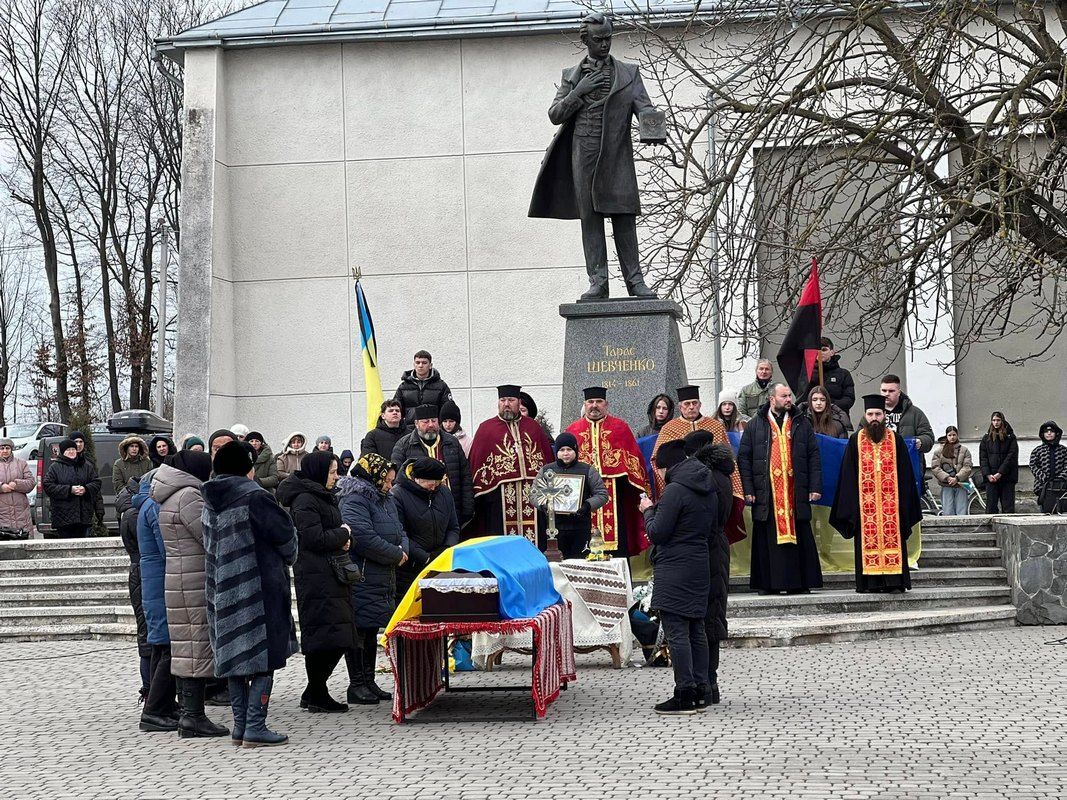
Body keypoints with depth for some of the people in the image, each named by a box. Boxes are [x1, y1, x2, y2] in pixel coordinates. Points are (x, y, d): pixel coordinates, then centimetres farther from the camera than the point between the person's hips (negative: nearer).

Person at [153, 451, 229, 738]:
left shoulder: (169, 498, 18)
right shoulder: (188, 496, -13)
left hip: (176, 581, 10)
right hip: (195, 583, -10)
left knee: (184, 646, 11)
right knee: (198, 645, -7)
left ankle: (186, 711, 14)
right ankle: (193, 715, -7)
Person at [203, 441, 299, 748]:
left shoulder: (211, 501, 8)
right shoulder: (254, 497, -14)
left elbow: (210, 544, 12)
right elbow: (285, 534, -8)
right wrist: (287, 559, 12)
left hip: (222, 590, 7)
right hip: (259, 588, -7)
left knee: (233, 658, 12)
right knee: (264, 658, -1)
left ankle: (240, 725, 16)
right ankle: (255, 726, -5)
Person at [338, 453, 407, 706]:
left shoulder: (387, 501, 17)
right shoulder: (354, 501, -15)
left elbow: (400, 533, 21)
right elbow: (365, 538, -24)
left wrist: (402, 550, -3)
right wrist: (397, 555, -14)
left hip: (383, 578, 10)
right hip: (361, 578, -10)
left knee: (371, 629, 15)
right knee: (359, 629, -5)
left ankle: (369, 682, 22)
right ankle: (357, 685, 0)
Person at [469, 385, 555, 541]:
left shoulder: (533, 427, 17)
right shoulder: (486, 429, 8)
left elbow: (548, 457, 15)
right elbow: (476, 462, 4)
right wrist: (479, 494, -4)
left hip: (533, 494, 3)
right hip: (500, 497, -3)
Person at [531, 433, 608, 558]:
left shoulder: (588, 470, 5)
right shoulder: (546, 470, 10)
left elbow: (602, 494, 4)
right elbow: (534, 493, 11)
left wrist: (588, 505, -15)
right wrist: (542, 504, -11)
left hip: (580, 529, -1)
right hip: (554, 528, 1)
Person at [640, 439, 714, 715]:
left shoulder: (675, 490, -16)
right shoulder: (709, 490, 12)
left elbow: (657, 533, -16)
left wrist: (648, 510, 3)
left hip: (674, 571, -9)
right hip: (701, 567, 9)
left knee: (676, 632, -6)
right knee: (697, 630, 13)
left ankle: (685, 695, -7)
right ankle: (700, 691, 17)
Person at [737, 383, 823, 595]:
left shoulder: (801, 424, 11)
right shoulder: (755, 425, 7)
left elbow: (814, 456, 9)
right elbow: (743, 458, 4)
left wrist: (815, 487, 0)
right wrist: (748, 490, -5)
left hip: (796, 492, 1)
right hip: (767, 493, -1)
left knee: (799, 536, 0)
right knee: (768, 539, 0)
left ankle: (799, 582, 5)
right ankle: (768, 583, 5)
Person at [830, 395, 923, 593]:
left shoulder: (896, 440, 8)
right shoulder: (855, 441, 7)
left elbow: (905, 473, 7)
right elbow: (848, 474, 4)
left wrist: (904, 501, 0)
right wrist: (851, 502, -4)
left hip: (890, 501, 1)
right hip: (865, 501, 0)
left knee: (892, 538, -3)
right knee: (868, 540, -2)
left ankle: (894, 581, -2)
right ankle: (871, 582, -1)